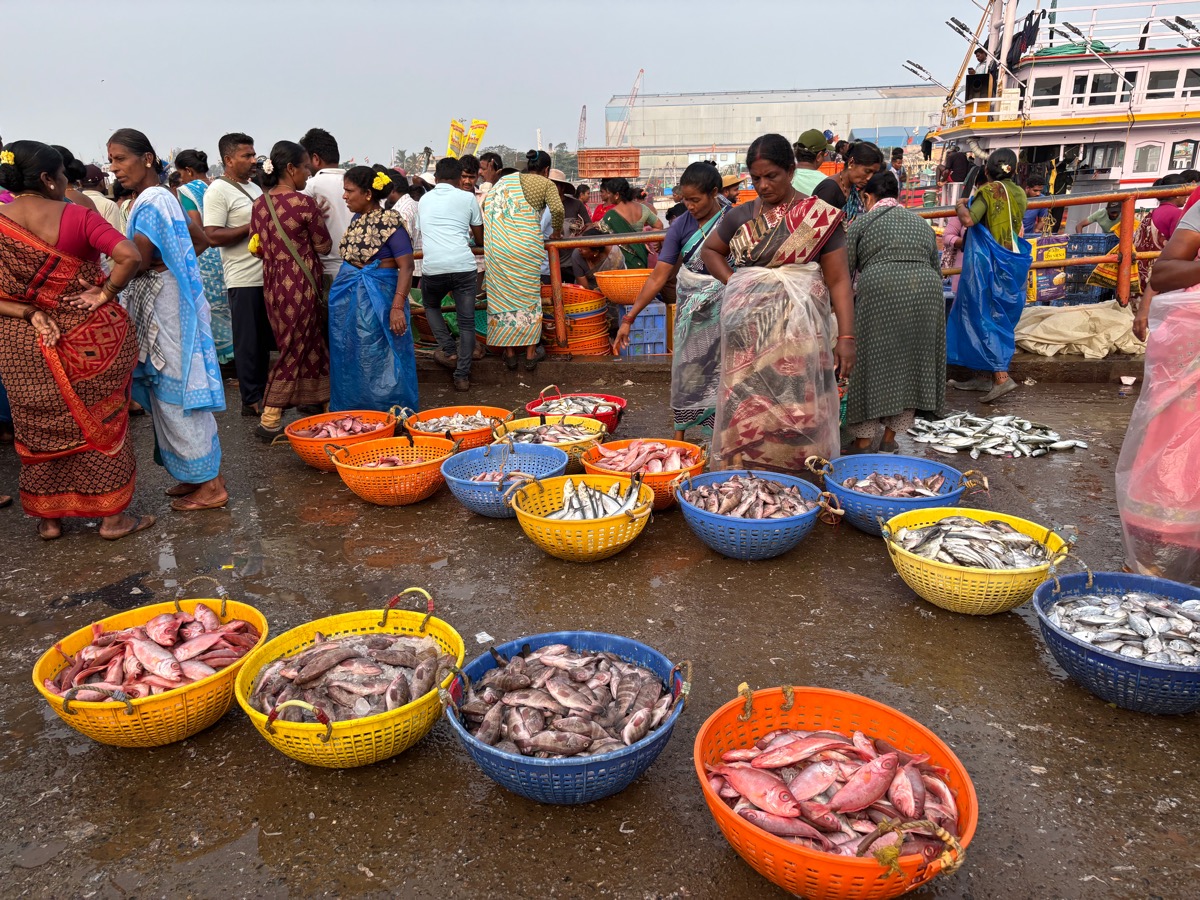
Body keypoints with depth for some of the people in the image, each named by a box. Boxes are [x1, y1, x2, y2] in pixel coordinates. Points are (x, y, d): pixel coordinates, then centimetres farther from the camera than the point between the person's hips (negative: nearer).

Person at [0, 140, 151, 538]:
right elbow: (130, 256, -24)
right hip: (90, 338, -3)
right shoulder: (78, 216, -13)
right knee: (100, 421, 9)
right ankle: (111, 515, 16)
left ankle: (48, 516, 25)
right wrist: (105, 294, -15)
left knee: (40, 426, 15)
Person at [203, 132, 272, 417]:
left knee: (266, 339, 12)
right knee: (249, 342, 0)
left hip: (268, 275, 8)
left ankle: (263, 391, 22)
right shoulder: (218, 191, -8)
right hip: (244, 279, -7)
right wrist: (253, 226, -17)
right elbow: (212, 236, -16)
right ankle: (251, 400, 8)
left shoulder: (254, 187, 17)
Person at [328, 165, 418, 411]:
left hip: (377, 298, -8)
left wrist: (398, 306, -24)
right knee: (348, 362, 12)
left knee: (378, 363, -2)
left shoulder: (389, 222, -12)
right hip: (347, 297, 8)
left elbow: (406, 266, -16)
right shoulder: (356, 219, 10)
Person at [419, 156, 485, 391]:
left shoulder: (424, 199, 18)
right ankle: (462, 376, 5)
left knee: (430, 305, 30)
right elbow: (480, 239, 19)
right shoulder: (467, 198, 10)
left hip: (432, 268, 2)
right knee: (466, 321, 8)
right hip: (463, 266, -2)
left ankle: (449, 351, 18)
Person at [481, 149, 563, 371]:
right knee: (529, 296, 6)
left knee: (502, 295, 9)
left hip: (497, 245, 4)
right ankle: (530, 353, 11)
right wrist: (556, 231, 10)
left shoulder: (506, 180, 21)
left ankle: (509, 352, 14)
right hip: (526, 244, -4)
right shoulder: (546, 184, 8)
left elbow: (486, 204, 19)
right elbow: (557, 209, -8)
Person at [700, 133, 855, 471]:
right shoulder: (740, 216, 11)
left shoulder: (821, 217, 0)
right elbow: (709, 250, 26)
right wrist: (733, 282, 8)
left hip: (798, 328, -3)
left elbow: (838, 279, -3)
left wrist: (846, 336, -11)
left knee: (797, 410, -4)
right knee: (745, 409, 4)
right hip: (747, 329, 3)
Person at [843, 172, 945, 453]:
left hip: (879, 294, -4)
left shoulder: (861, 223, 11)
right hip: (925, 292, 4)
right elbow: (937, 269, 21)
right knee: (908, 365, 12)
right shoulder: (922, 223, 24)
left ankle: (863, 441, 8)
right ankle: (889, 438, 19)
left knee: (873, 365, 3)